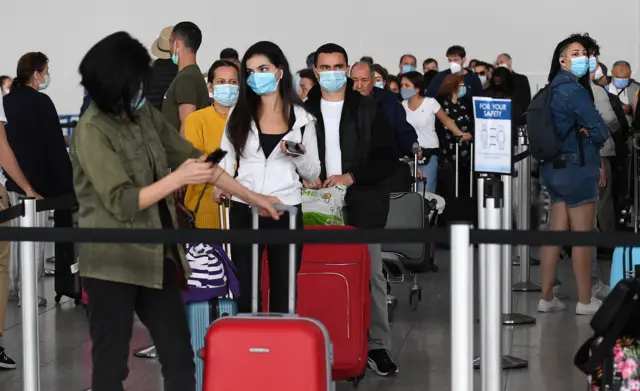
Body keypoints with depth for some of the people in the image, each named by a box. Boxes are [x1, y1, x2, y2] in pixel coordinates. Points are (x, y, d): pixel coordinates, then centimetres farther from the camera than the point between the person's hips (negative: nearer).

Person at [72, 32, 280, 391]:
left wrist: (252, 196, 13)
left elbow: (193, 157, 13)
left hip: (157, 257, 7)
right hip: (113, 263, -7)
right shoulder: (93, 131, -15)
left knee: (179, 356, 9)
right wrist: (178, 178, -21)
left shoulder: (146, 114, 6)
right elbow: (122, 202, -19)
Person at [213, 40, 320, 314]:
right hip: (244, 211, 1)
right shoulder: (239, 114, 8)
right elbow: (227, 159, 8)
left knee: (284, 290, 5)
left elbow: (312, 174, 6)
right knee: (244, 290, 3)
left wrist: (298, 156, -14)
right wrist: (220, 185, -13)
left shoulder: (302, 117, 3)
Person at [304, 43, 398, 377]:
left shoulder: (368, 110, 5)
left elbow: (387, 158, 1)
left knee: (370, 275, -1)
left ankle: (377, 346, 5)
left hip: (362, 206, -1)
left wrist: (351, 177, -11)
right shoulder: (304, 111, 10)